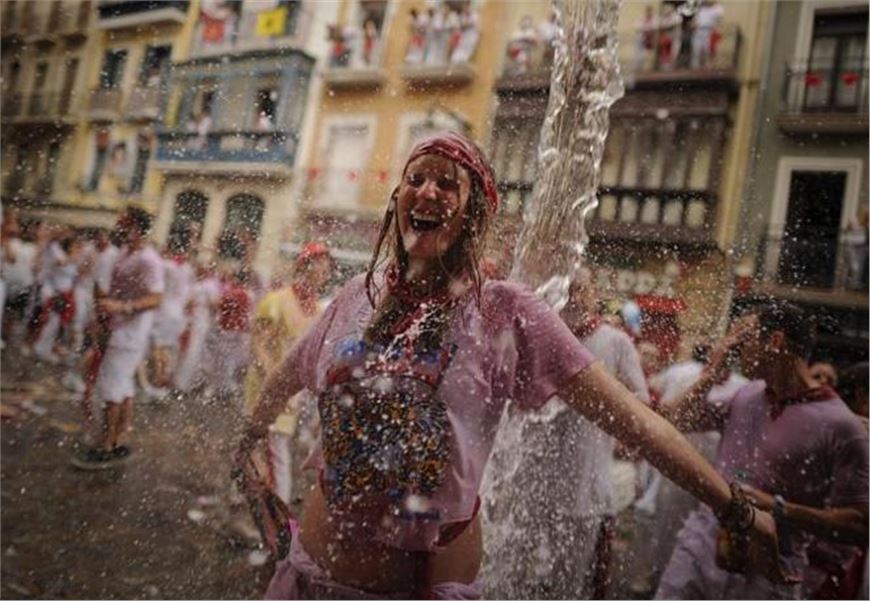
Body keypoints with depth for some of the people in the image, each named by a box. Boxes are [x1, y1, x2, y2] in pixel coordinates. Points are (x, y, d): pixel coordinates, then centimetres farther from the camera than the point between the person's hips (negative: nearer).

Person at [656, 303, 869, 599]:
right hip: (701, 543, 5)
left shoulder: (838, 425, -12)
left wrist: (776, 508, -23)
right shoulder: (745, 394, 5)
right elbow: (675, 422, 11)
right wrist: (710, 375, 0)